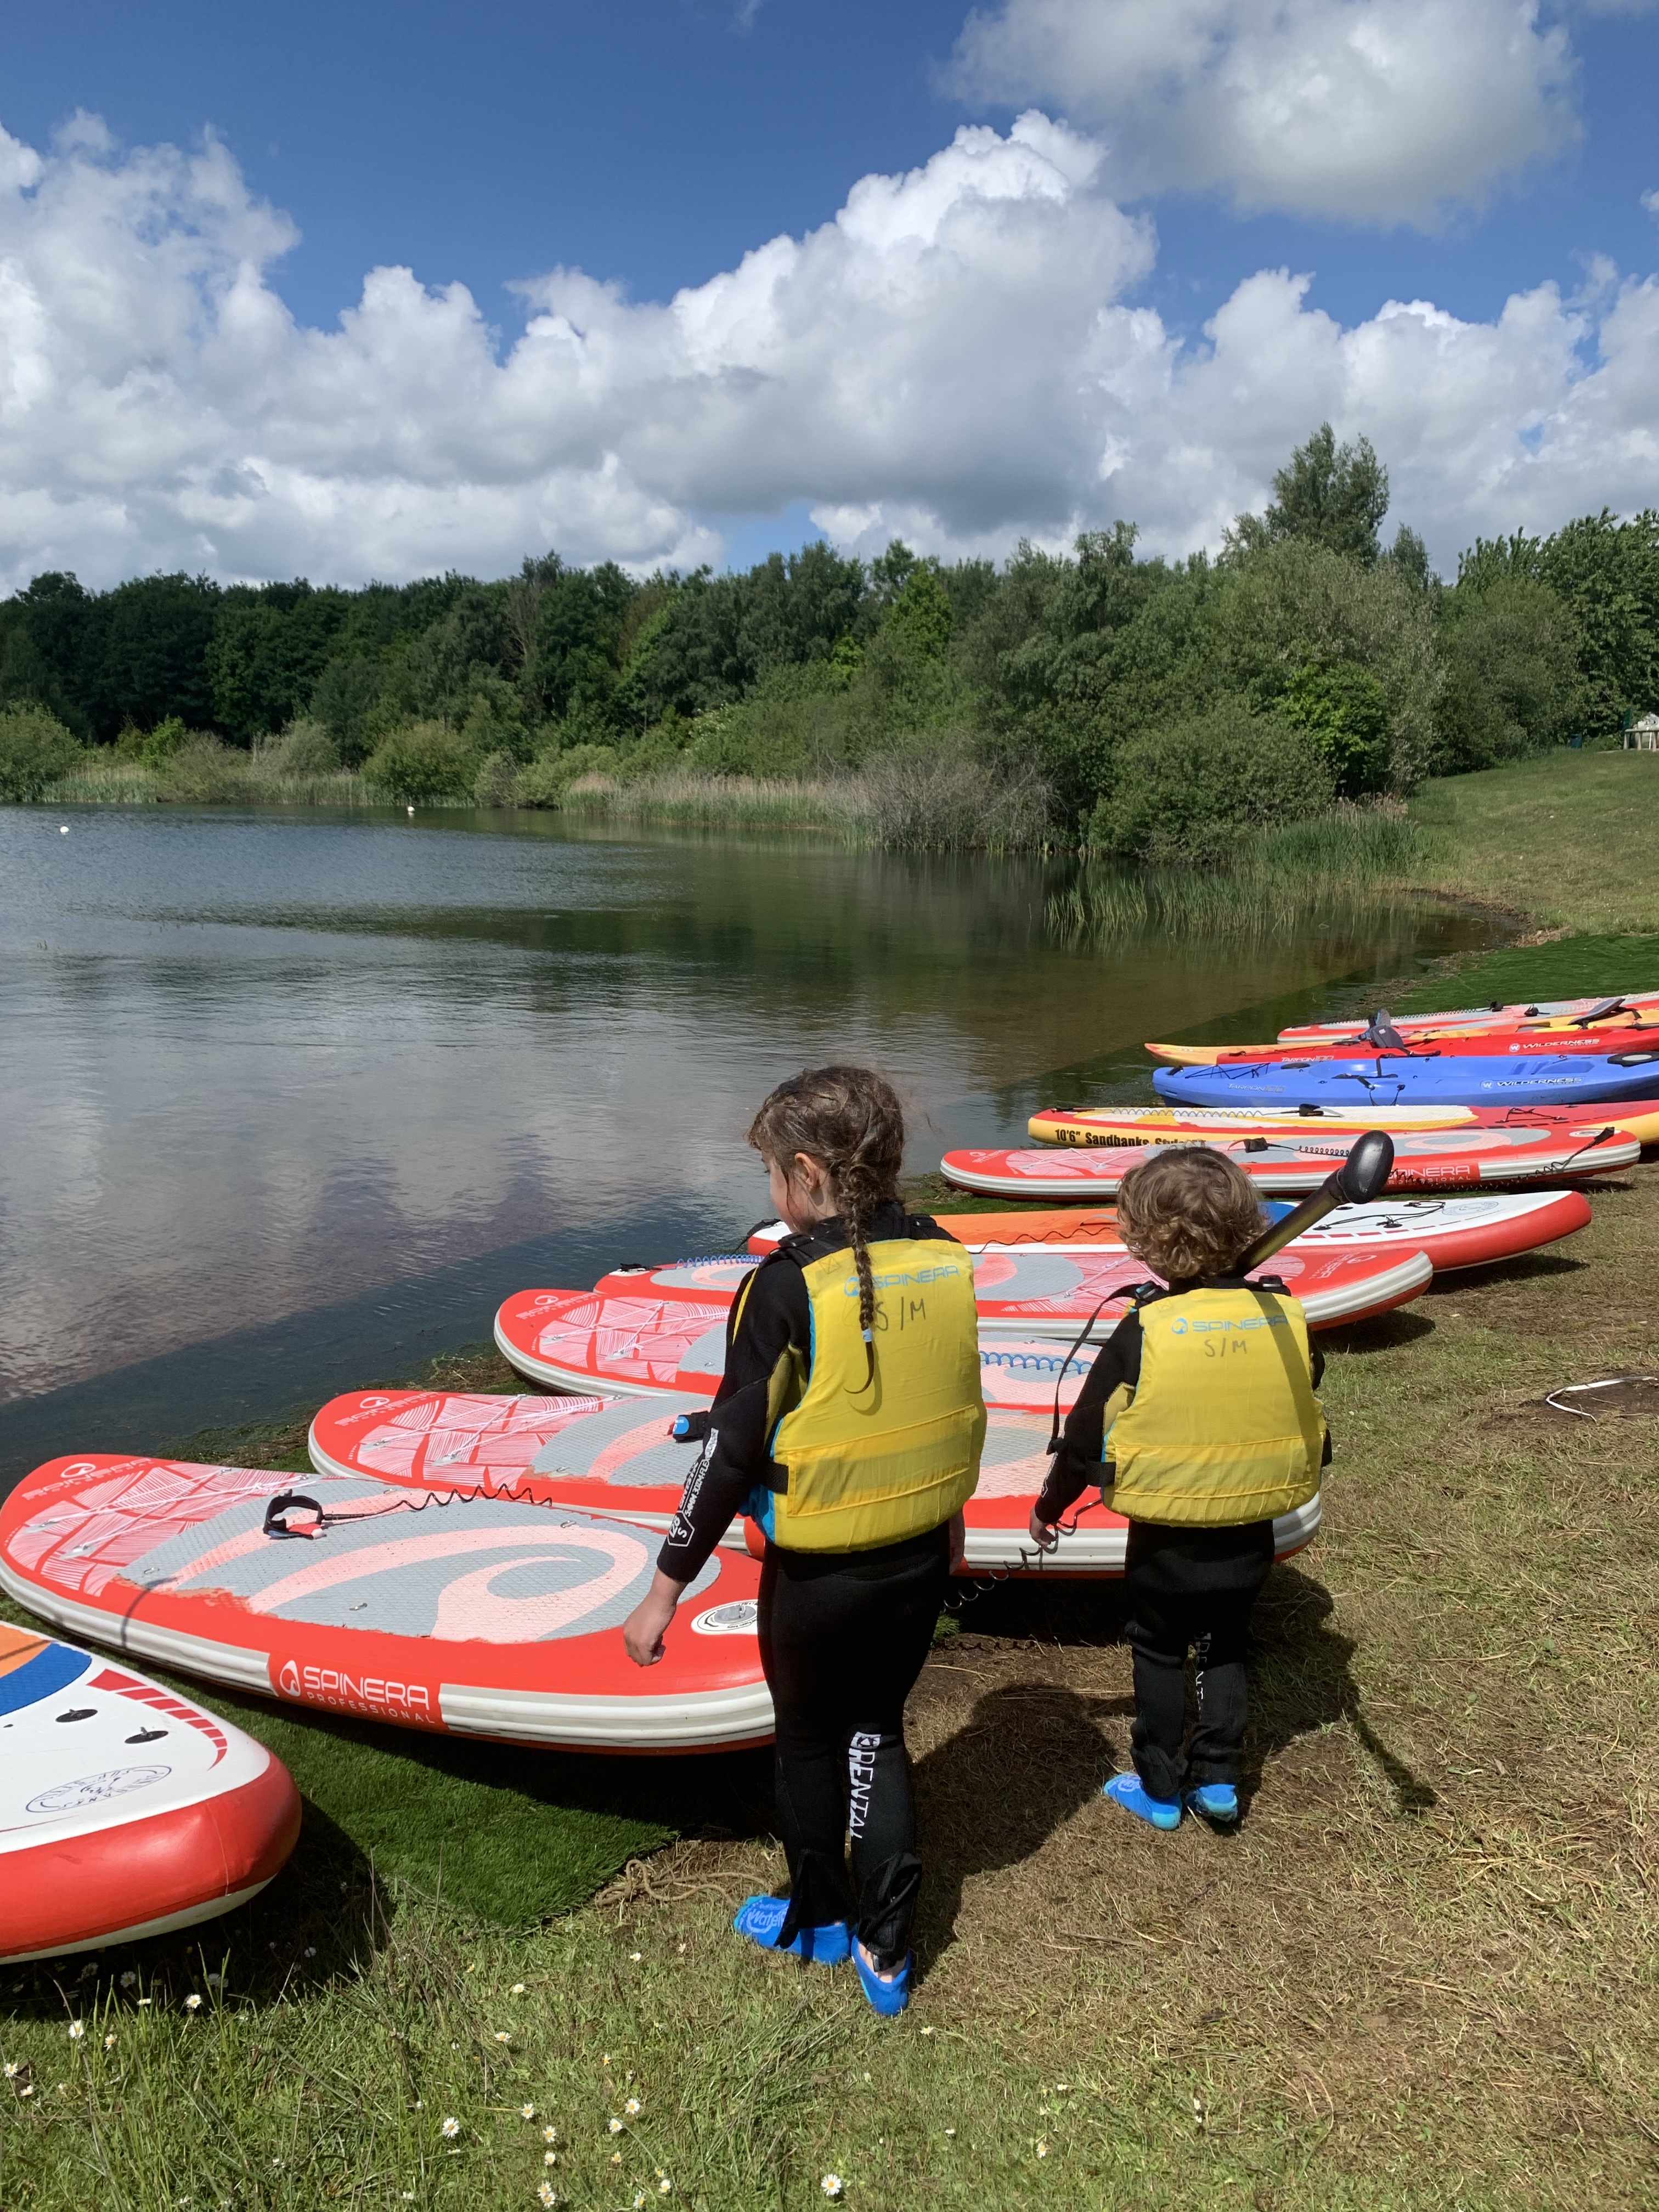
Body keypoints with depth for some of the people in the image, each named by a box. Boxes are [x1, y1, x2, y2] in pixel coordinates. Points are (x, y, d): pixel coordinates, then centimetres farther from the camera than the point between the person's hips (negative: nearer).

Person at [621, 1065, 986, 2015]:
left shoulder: (789, 1286, -22)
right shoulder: (949, 1261, -5)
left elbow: (734, 1450, -19)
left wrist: (667, 1589, -10)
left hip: (819, 1570, -5)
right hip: (924, 1553, 5)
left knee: (809, 1742, 20)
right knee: (878, 1732, 23)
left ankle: (818, 1919, 41)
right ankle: (886, 1950, 29)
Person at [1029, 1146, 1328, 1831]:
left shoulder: (1145, 1330, -21)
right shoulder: (1284, 1316, -10)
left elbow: (1087, 1431, -11)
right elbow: (1305, 1412, 6)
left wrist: (1051, 1504, 5)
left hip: (1165, 1539, -3)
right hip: (1250, 1535, 4)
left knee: (1159, 1653, 16)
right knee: (1223, 1646, 23)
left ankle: (1159, 1788, 26)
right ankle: (1217, 1777, 28)